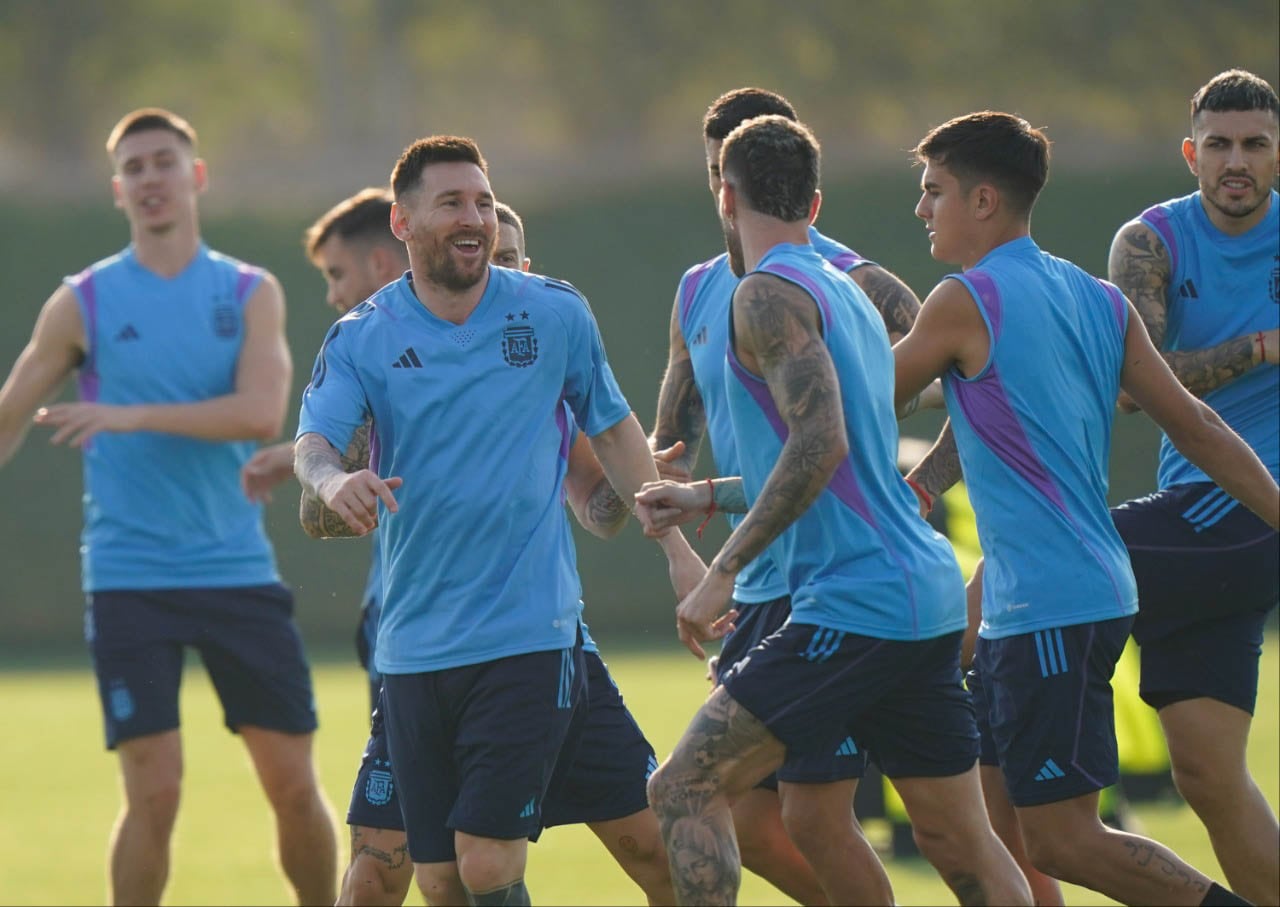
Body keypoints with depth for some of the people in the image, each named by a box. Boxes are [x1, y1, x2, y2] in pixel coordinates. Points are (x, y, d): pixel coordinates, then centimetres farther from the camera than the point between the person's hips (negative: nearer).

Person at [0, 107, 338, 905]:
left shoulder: (252, 294, 4)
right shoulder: (83, 304, 3)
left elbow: (261, 414, -12)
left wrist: (129, 417, -20)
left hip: (239, 572, 2)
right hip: (129, 582, -1)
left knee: (294, 783, 1)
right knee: (155, 791, -9)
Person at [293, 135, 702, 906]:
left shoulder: (556, 314, 1)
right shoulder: (362, 337, 1)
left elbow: (615, 433, 14)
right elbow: (314, 442, -13)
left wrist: (677, 550, 13)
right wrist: (332, 481, -37)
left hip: (530, 634, -2)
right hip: (414, 649, 2)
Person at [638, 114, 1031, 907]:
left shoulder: (770, 293, -9)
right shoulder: (846, 293, 19)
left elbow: (819, 444, -22)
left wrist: (724, 570, -20)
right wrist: (706, 496, 38)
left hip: (853, 602, -9)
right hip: (927, 597, 9)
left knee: (686, 789, -8)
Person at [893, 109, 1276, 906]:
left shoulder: (965, 303, -11)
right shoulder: (1099, 299, 11)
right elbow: (1194, 426, 8)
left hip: (1049, 611, -9)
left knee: (1061, 841, -8)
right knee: (997, 827, 12)